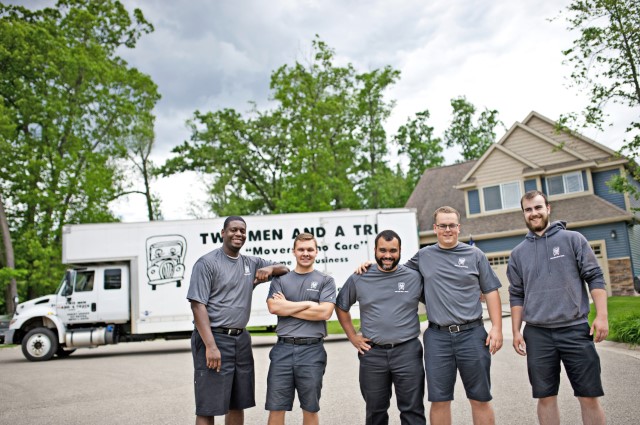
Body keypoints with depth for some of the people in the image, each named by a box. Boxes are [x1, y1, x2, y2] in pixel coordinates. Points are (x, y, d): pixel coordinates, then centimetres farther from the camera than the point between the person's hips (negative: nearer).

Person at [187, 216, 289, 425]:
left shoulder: (252, 263, 11)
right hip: (214, 338, -6)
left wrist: (270, 268, -3)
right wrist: (210, 346, -22)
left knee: (238, 404, 15)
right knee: (207, 407, -1)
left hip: (241, 339, 7)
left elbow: (285, 269, 22)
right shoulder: (207, 263, -7)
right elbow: (198, 305, -13)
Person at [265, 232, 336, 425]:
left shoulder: (325, 281, 5)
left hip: (312, 350, -1)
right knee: (276, 408, 5)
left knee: (310, 409, 11)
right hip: (283, 349, 1)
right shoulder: (280, 279, 10)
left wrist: (287, 308, -4)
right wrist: (309, 304, -9)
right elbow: (273, 307, -6)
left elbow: (324, 312, -9)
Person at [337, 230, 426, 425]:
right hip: (372, 354, 1)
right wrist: (352, 337, 8)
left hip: (407, 352, -1)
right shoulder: (358, 279, 2)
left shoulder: (415, 277, -1)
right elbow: (341, 307, 14)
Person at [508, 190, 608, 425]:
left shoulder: (573, 239, 3)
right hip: (537, 335, 2)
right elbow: (516, 295, 11)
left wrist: (602, 316, -8)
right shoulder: (518, 253, 9)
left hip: (576, 330, -2)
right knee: (546, 397, 8)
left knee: (589, 396, 2)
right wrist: (516, 331, 6)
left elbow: (595, 277, 1)